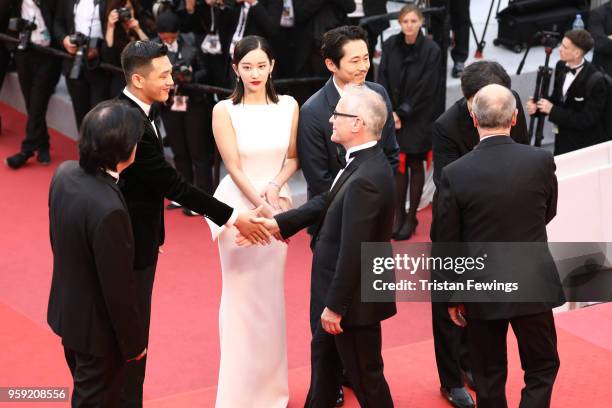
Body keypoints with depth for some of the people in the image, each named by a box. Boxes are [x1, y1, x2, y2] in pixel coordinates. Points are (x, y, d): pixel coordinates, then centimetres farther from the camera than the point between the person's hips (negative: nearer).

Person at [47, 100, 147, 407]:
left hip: (66, 310, 8)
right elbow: (117, 288, -25)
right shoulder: (108, 210, -35)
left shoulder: (64, 173, -10)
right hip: (97, 328, -8)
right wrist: (134, 341, -12)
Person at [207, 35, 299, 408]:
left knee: (272, 294, 11)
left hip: (279, 204, 3)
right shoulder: (224, 111, -7)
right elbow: (234, 167, -9)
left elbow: (293, 158, 6)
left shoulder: (289, 106, 1)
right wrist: (260, 206, -14)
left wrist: (275, 186, -12)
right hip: (239, 205, -3)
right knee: (241, 295, 3)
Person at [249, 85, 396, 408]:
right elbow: (327, 202, 9)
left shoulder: (364, 180, -32)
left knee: (364, 374, 8)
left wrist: (335, 305, -21)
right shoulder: (365, 161, 0)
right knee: (323, 354, 28)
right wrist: (280, 223, 3)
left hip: (354, 296, -10)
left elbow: (353, 252, -28)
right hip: (338, 284, 10)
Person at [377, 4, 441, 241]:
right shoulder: (390, 45, -2)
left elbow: (426, 88, -12)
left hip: (419, 118, -2)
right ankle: (399, 215, 14)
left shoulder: (431, 50, -11)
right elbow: (383, 80, -1)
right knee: (399, 165, 5)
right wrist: (390, 112, -10)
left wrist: (403, 113, -12)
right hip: (394, 115, 3)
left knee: (415, 165, 6)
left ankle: (411, 218, 14)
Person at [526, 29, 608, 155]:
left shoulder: (595, 81, -24)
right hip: (563, 138, 6)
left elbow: (586, 120, -23)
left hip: (585, 144, -6)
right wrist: (537, 106, -11)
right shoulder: (561, 66, -2)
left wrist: (553, 110, -24)